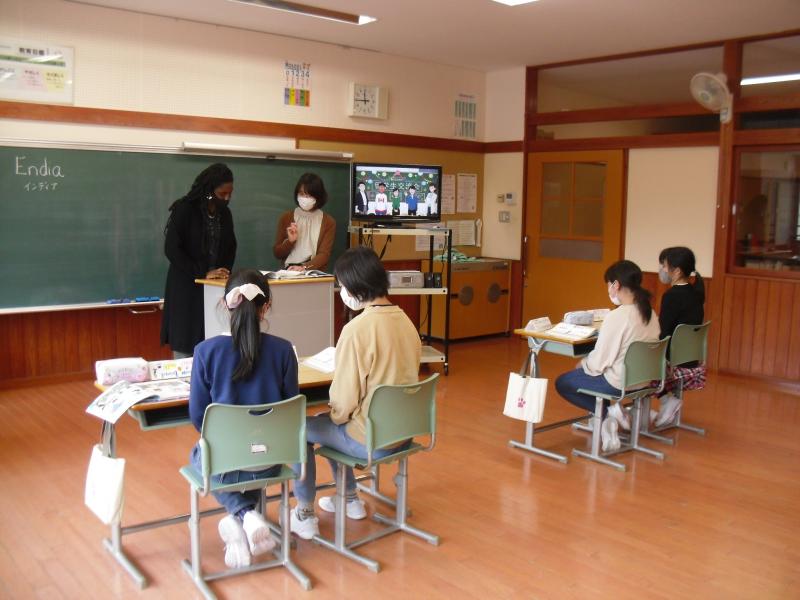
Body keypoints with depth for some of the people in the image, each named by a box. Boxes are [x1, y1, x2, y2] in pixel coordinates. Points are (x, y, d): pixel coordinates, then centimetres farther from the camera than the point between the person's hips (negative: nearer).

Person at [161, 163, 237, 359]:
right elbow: (171, 249, -14)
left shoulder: (224, 213, 9)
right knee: (185, 347, -3)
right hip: (187, 286, -5)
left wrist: (225, 271, -2)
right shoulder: (184, 209, -9)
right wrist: (203, 274, -17)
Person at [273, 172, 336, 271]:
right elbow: (277, 254, 10)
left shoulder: (328, 222, 3)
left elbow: (324, 255, -6)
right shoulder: (286, 217, 9)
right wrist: (290, 241, -8)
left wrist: (304, 267, -22)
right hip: (289, 271, 1)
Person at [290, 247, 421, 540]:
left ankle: (304, 515, 22)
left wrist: (335, 416, 3)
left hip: (371, 439, -8)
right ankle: (350, 499, 40)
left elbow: (345, 399, -20)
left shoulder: (357, 329, -24)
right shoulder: (404, 319, 0)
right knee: (330, 421, 30)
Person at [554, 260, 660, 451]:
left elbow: (599, 362, -19)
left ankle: (607, 412, 1)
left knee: (562, 383, 13)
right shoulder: (651, 313, 0)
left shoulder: (616, 316, -23)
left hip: (618, 382, -8)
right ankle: (607, 417, 14)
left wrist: (583, 363, 2)